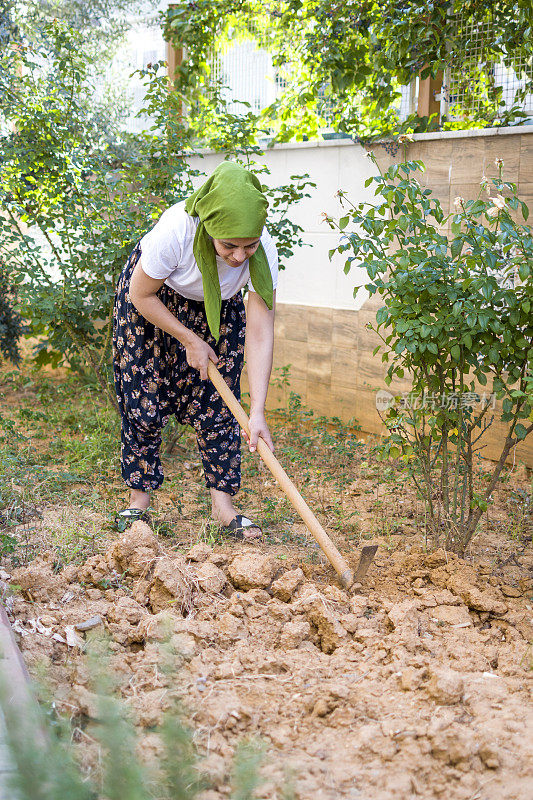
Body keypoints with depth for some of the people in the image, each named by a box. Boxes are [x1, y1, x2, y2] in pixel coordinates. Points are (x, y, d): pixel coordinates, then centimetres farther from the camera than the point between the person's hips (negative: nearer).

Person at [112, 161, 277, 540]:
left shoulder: (264, 253, -33)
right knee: (142, 401, -2)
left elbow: (260, 335, -31)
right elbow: (141, 295, -22)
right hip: (152, 298, -2)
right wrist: (190, 341, -18)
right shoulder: (176, 231, -40)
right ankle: (139, 497, 13)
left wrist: (258, 412, -37)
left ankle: (222, 504, 5)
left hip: (219, 306, 2)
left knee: (217, 403, -3)